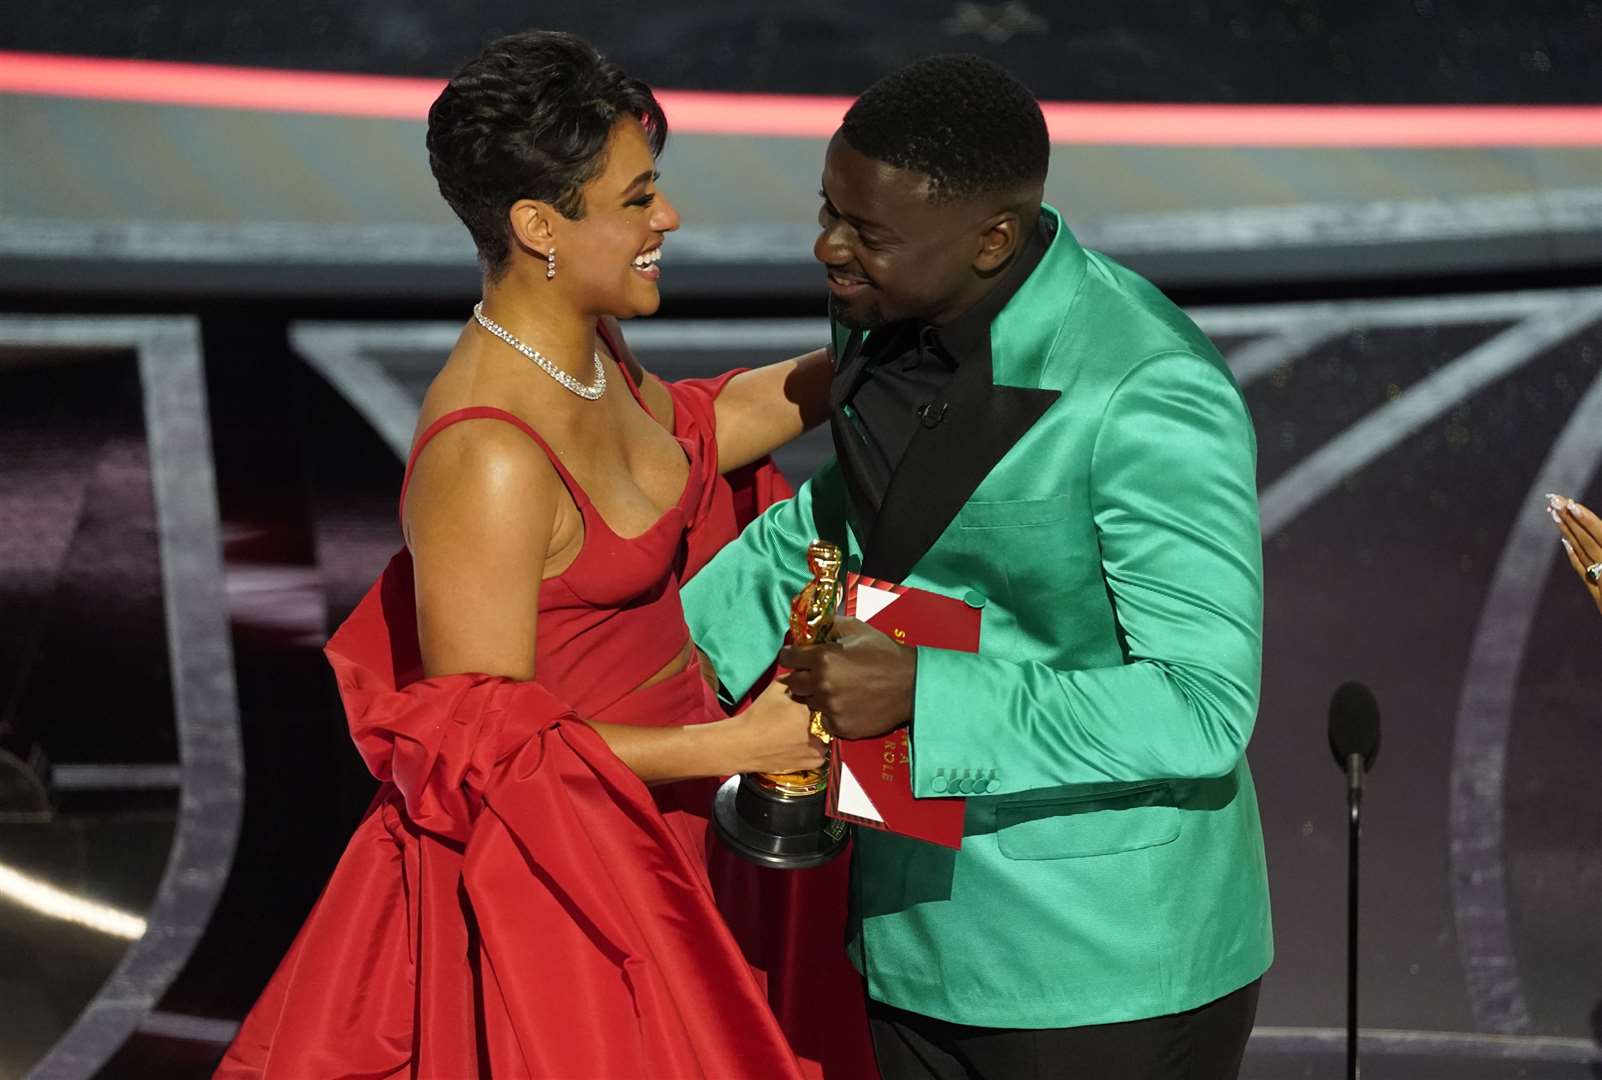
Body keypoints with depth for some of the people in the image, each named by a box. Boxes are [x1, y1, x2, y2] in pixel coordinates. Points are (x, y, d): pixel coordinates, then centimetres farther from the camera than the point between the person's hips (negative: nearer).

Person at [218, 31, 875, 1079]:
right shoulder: (487, 457, -30)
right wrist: (737, 743, -24)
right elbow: (481, 742, -24)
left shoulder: (584, 346, -3)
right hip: (552, 873, -9)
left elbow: (675, 438, 20)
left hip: (643, 835, 9)